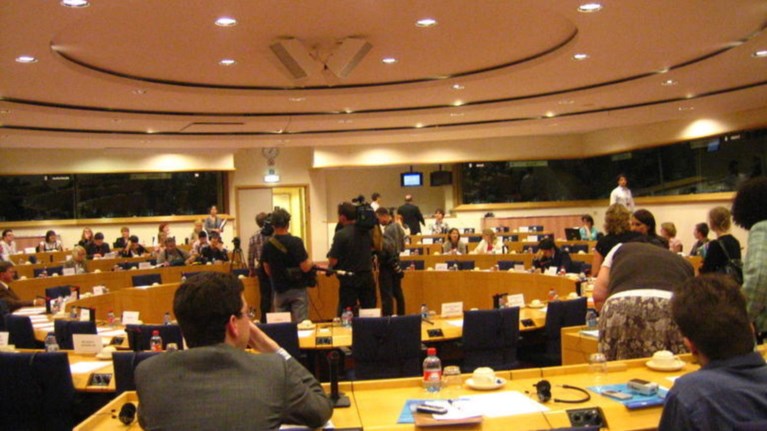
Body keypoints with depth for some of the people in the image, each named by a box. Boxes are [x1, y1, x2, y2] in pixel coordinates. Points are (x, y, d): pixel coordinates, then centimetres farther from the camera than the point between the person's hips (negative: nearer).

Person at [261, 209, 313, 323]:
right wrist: (311, 263, 3)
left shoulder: (267, 245, -1)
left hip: (279, 290, 4)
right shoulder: (295, 242, -16)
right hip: (297, 289, -4)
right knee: (300, 324, 0)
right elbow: (305, 267, -18)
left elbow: (267, 270, 9)